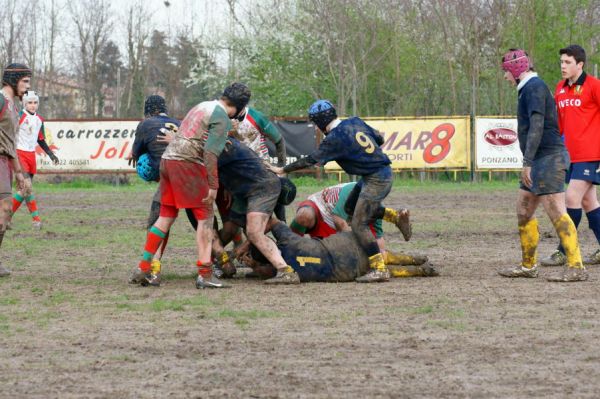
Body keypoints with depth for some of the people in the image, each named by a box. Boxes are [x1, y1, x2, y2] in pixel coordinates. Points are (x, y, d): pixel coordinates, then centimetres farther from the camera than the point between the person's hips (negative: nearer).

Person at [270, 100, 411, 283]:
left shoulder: (334, 139, -15)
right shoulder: (355, 122, 7)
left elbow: (311, 160, -12)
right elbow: (379, 139, 16)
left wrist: (282, 170, -3)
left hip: (375, 180, -9)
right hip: (385, 172, 9)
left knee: (359, 225, -8)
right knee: (352, 206, 24)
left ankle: (379, 269, -14)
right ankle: (397, 217, 18)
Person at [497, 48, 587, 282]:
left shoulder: (534, 87, -11)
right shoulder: (529, 89, 21)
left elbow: (536, 126, -21)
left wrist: (527, 162, -24)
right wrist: (529, 162, 25)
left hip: (548, 158, -11)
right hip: (540, 161, 11)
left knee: (556, 212, -14)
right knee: (523, 211, 13)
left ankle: (576, 267, -17)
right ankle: (528, 266, 19)